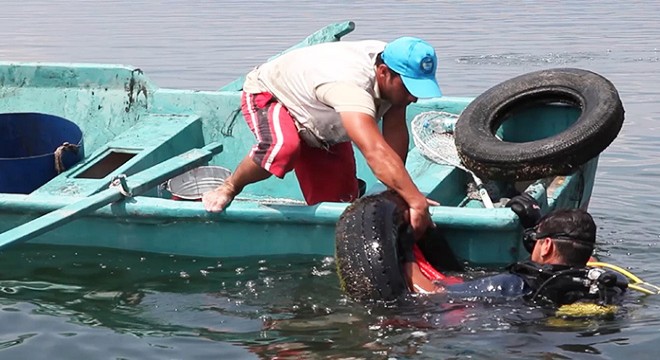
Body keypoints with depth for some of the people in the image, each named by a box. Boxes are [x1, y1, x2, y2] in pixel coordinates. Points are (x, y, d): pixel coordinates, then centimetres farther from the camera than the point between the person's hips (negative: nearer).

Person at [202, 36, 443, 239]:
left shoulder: (396, 75, -22)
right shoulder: (350, 84, -47)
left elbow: (396, 131, -18)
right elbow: (375, 152, -58)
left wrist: (395, 194, -25)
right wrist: (416, 200, -64)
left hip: (321, 126, 7)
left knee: (341, 204, -3)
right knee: (284, 146, -41)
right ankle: (229, 187, -12)